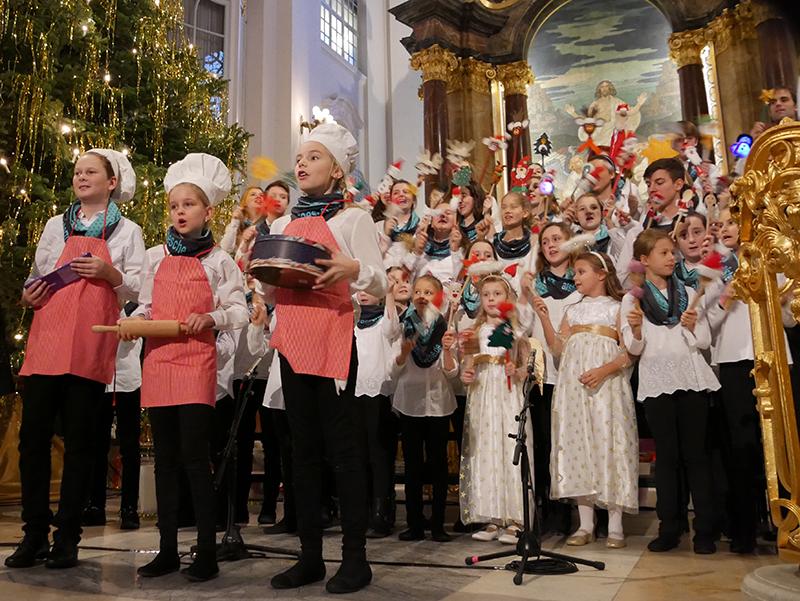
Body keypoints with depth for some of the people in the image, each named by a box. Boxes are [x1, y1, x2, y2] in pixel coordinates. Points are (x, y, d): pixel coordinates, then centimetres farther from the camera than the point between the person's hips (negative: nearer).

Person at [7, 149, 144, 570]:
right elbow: (37, 274, 21)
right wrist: (28, 295, 0)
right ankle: (34, 532, 11)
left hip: (91, 347, -3)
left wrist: (111, 274, -12)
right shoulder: (56, 225, 19)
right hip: (46, 340, 3)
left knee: (79, 439, 0)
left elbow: (138, 290, 6)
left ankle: (67, 535, 9)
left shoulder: (127, 231, 11)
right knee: (34, 434, -1)